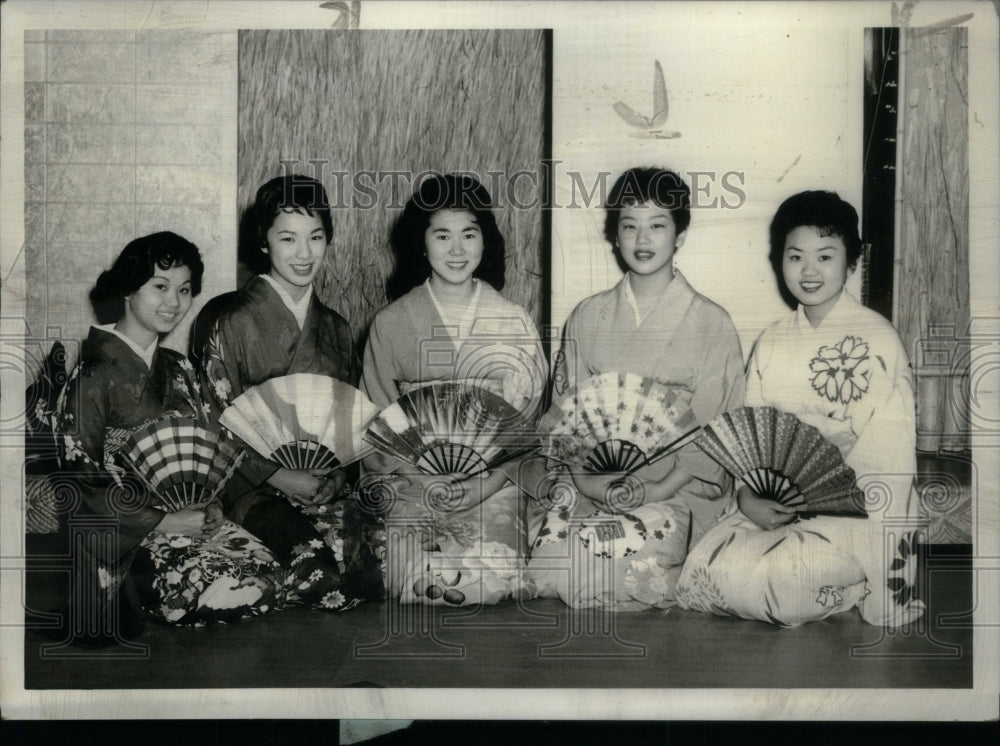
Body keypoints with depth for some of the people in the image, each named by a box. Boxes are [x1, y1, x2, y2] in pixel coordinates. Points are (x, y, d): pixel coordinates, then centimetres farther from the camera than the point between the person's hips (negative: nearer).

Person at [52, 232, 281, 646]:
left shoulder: (177, 369, 12)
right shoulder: (94, 375, -11)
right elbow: (80, 476, -13)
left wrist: (208, 504, -4)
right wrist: (161, 521, -17)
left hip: (189, 514, 7)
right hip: (126, 531, -7)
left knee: (267, 576, -14)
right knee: (231, 591, -23)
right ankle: (132, 589, 2)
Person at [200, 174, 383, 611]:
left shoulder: (335, 329, 14)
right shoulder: (233, 324, -3)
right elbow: (217, 429, -3)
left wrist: (338, 473, -2)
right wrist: (279, 476, -14)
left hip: (330, 483, 5)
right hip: (256, 488, -4)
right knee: (319, 571, -31)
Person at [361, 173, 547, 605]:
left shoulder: (514, 323, 7)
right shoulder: (391, 323, 6)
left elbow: (524, 419, 5)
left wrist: (488, 481, -11)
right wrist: (426, 483, -8)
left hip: (492, 484, 0)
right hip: (411, 483, 0)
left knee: (490, 576, -25)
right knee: (424, 576, -25)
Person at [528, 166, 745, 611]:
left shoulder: (711, 324, 3)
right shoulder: (587, 318, 11)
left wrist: (656, 490, -15)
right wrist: (586, 478, -9)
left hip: (676, 490, -2)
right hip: (590, 482, 3)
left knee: (637, 550, -31)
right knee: (547, 554, -25)